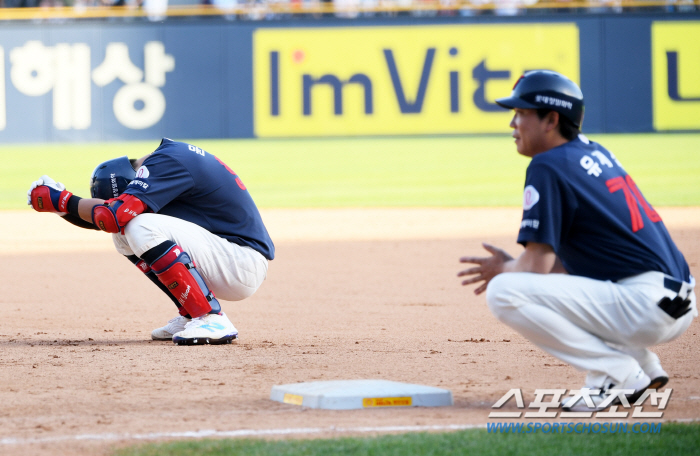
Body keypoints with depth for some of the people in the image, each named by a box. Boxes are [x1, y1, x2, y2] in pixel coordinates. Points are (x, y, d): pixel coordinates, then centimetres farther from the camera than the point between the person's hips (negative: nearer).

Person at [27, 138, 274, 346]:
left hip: (244, 266, -10)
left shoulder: (167, 161, -18)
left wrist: (62, 201, -13)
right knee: (124, 232, 9)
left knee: (142, 227, -25)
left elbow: (113, 216, -27)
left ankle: (213, 320, -21)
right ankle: (191, 315, 10)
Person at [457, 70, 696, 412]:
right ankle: (644, 368, 19)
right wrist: (511, 268, 22)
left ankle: (618, 374, -11)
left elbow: (536, 267, -10)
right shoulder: (596, 153, 19)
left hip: (645, 306, -10)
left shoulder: (547, 167, -8)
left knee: (504, 293, -15)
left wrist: (505, 270, 11)